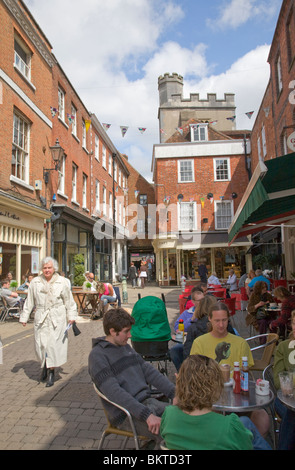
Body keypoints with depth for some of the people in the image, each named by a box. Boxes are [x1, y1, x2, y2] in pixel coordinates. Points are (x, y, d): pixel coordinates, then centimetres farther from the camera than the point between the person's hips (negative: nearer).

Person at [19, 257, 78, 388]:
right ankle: (45, 365, 31)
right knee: (41, 344, 3)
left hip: (57, 318, -2)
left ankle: (51, 371, 12)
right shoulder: (35, 282, 3)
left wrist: (71, 316, 4)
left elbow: (69, 300, 5)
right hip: (41, 318, 2)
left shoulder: (61, 282, -1)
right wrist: (24, 317, 10)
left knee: (54, 344, -4)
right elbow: (29, 301, 10)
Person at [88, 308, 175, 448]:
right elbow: (114, 392, -21)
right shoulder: (97, 356, -11)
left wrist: (175, 392, -1)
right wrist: (147, 415, -26)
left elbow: (149, 372, 11)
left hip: (147, 401, 7)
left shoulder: (126, 347, 13)